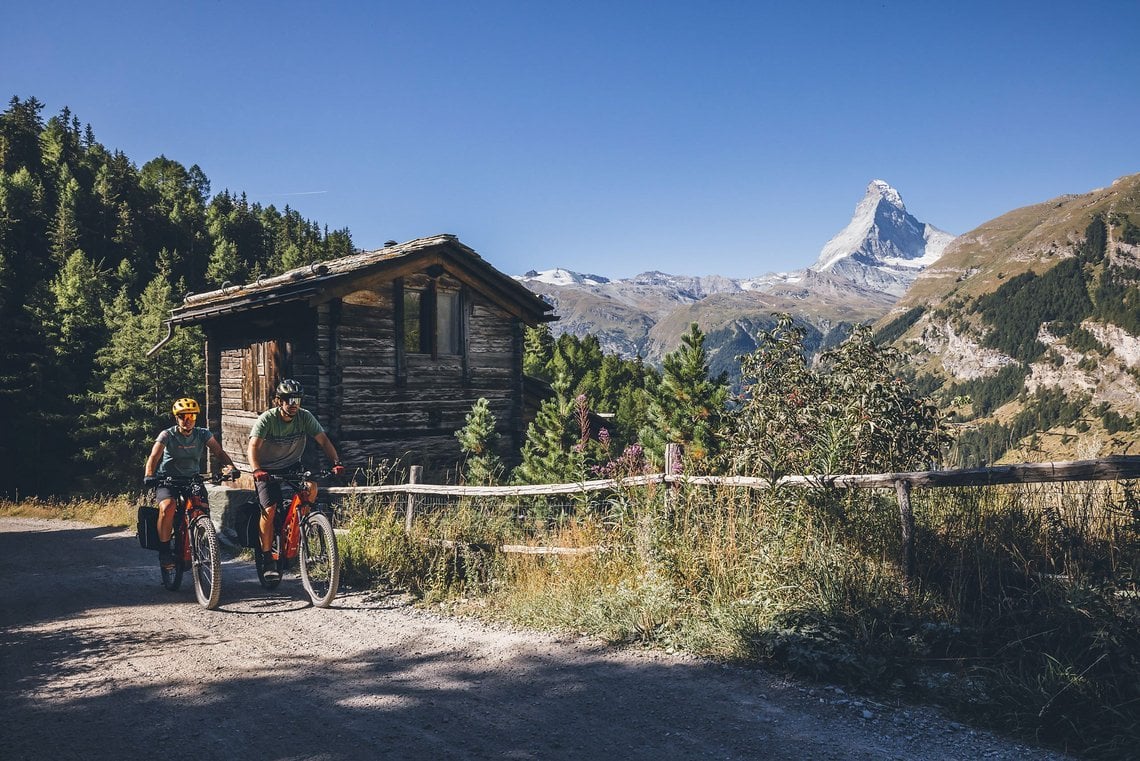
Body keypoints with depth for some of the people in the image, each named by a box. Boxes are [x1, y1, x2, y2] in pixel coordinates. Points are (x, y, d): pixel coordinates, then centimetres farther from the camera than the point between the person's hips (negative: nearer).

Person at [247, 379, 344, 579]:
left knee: (311, 487, -24)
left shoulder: (305, 417, -12)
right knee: (269, 509, -19)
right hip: (267, 470, -3)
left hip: (292, 467, 3)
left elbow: (323, 440, -17)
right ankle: (267, 557, -6)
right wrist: (256, 470, -50)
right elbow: (253, 446, -32)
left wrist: (336, 462, -33)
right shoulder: (266, 419, -21)